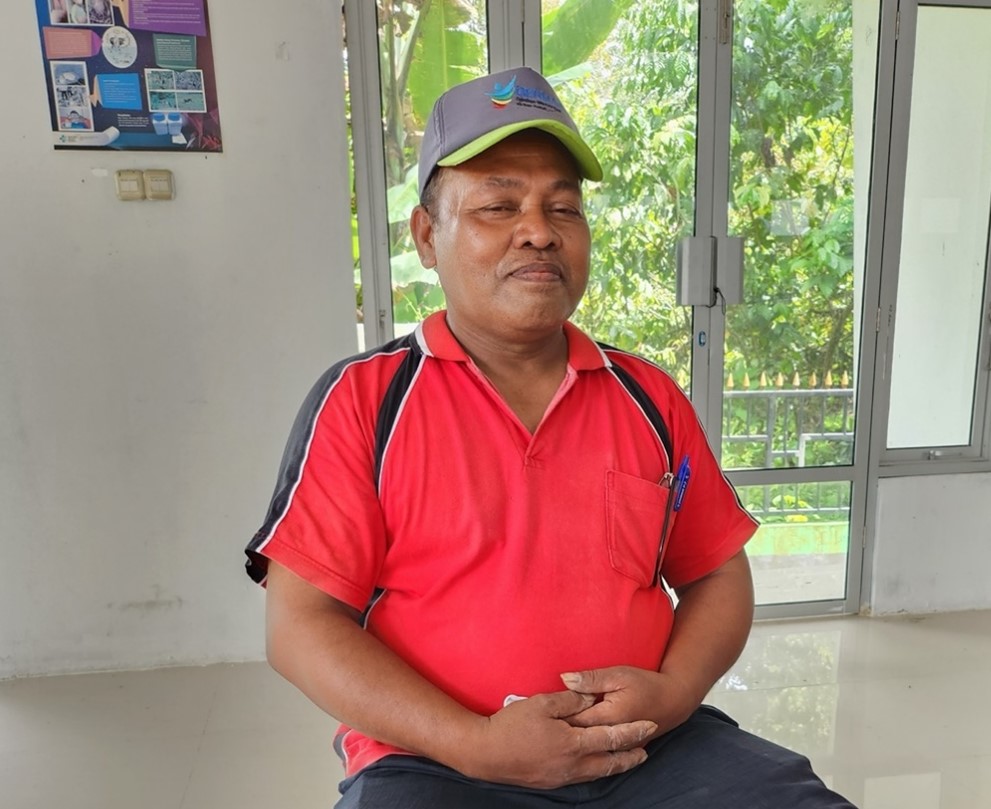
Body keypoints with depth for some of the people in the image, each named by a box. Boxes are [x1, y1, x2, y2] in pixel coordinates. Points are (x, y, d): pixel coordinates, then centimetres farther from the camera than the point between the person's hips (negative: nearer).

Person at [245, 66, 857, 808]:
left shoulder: (650, 399, 5)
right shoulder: (362, 400, -6)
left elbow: (717, 575, 11)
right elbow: (301, 624, -8)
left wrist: (672, 692, -8)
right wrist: (474, 743, -16)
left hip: (650, 747, 3)